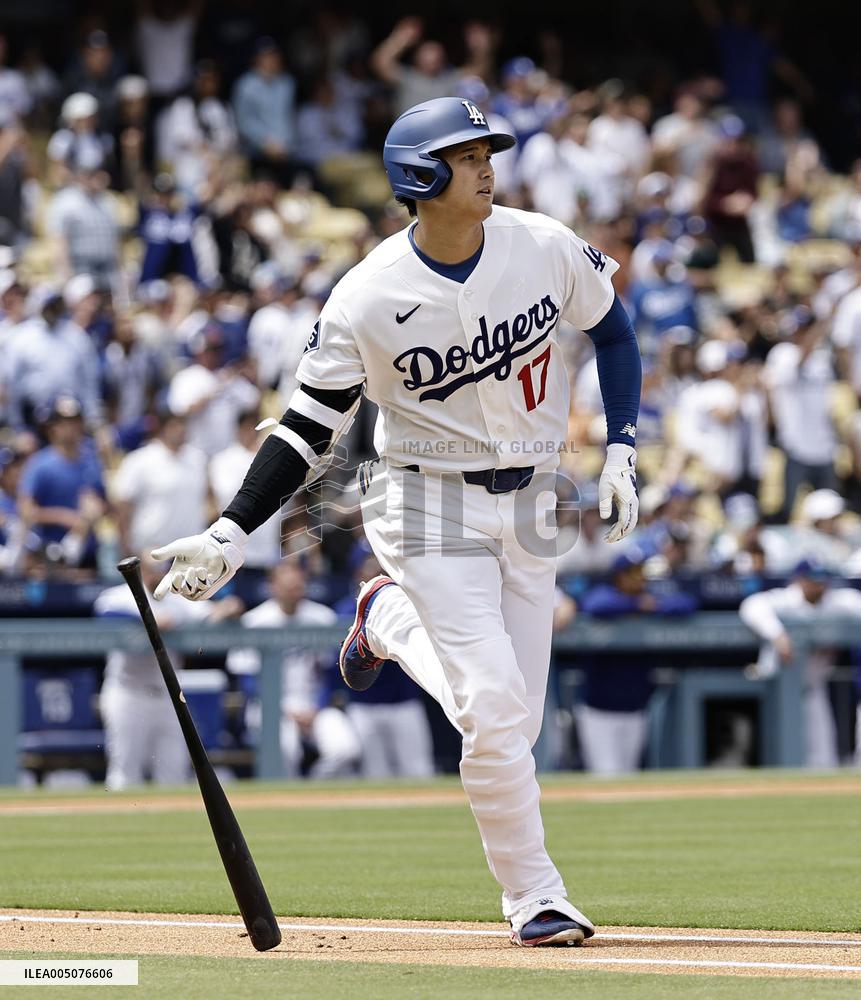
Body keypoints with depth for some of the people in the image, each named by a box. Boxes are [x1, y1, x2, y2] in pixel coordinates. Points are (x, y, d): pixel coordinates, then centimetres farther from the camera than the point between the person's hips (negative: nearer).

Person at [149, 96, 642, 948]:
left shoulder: (543, 247, -8)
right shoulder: (366, 301, -17)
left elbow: (611, 329, 11)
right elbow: (310, 428, -10)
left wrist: (620, 449, 2)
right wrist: (231, 534, -18)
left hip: (530, 502, 4)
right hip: (429, 503, -4)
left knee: (514, 722, 5)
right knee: (492, 703, -17)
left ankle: (391, 620, 32)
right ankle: (535, 898, -1)